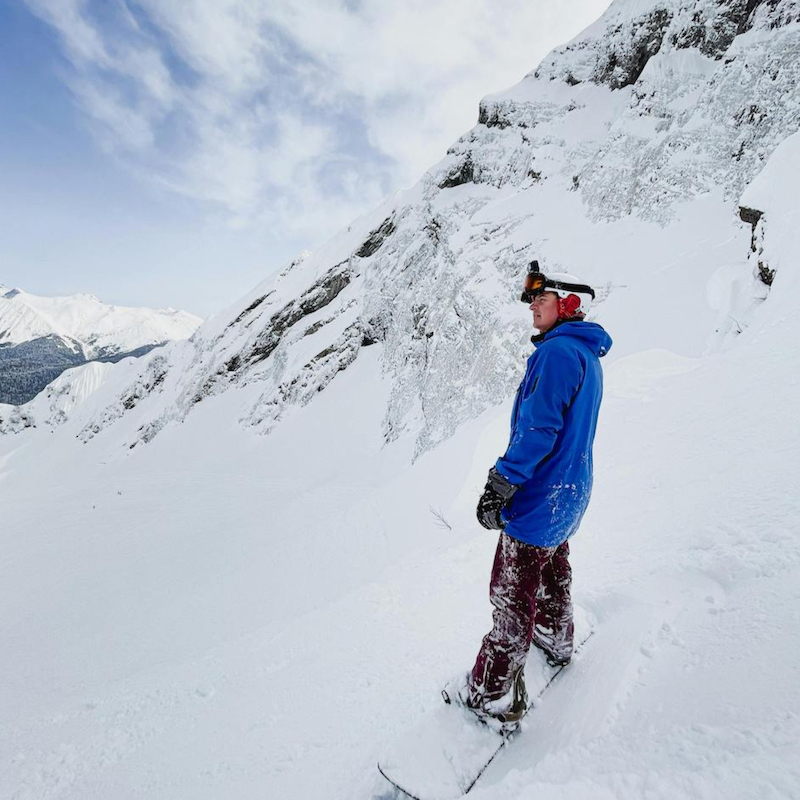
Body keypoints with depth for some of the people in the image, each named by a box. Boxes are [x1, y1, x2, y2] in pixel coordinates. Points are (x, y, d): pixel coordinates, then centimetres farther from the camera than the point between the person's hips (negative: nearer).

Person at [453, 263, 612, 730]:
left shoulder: (558, 351, -21)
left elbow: (537, 429, -27)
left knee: (513, 597, 2)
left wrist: (500, 485, -22)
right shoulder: (589, 356, 10)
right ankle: (557, 642, 51)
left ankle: (494, 696, 17)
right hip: (569, 495, 10)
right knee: (553, 569, 29)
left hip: (539, 499, -10)